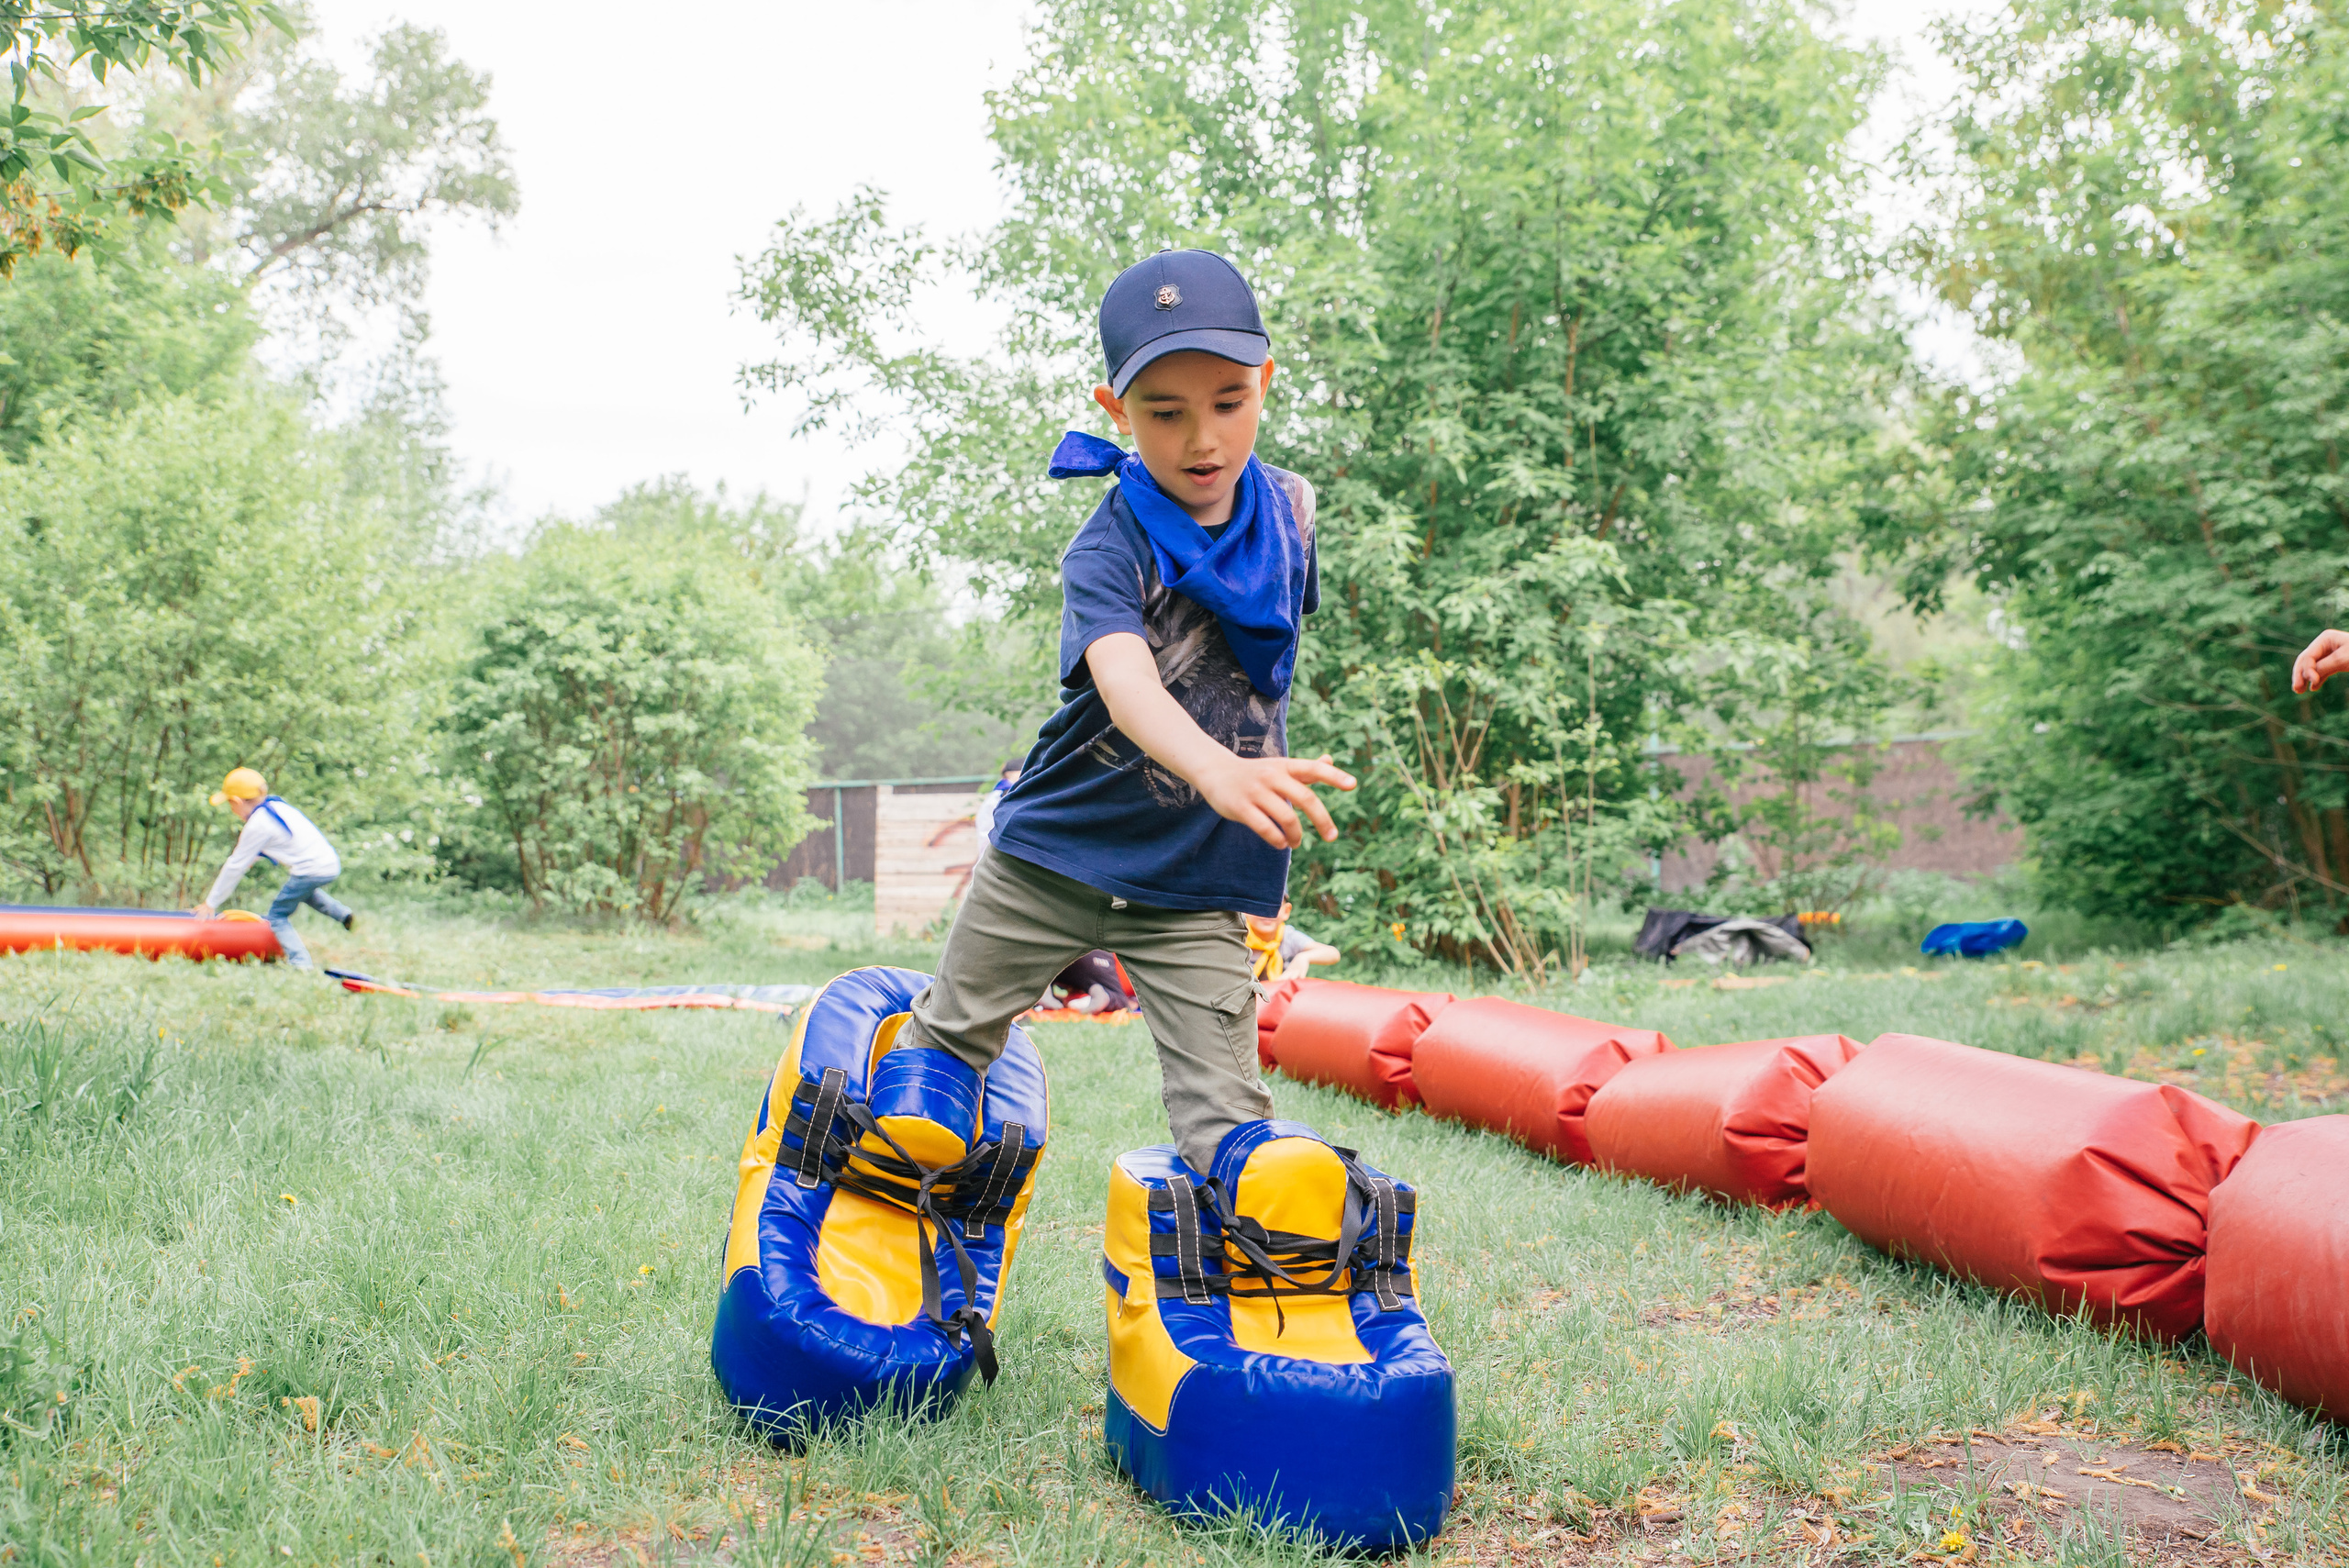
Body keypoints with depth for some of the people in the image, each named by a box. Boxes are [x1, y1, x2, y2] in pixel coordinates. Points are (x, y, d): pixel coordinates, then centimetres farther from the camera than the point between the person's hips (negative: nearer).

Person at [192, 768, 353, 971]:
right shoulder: (275, 805, 14)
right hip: (331, 863, 9)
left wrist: (211, 903, 4)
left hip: (311, 870, -9)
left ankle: (300, 964, -9)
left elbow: (235, 867, -4)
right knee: (302, 890, 38)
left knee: (278, 916, 3)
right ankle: (342, 913, 24)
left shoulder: (256, 826, -10)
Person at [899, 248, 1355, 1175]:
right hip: (1053, 855, -2)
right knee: (948, 1048, 16)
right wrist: (1217, 768, -61)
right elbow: (1125, 681, -41)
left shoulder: (1287, 508, -3)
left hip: (1196, 889, 2)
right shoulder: (1106, 553, -20)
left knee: (1226, 1124, -7)